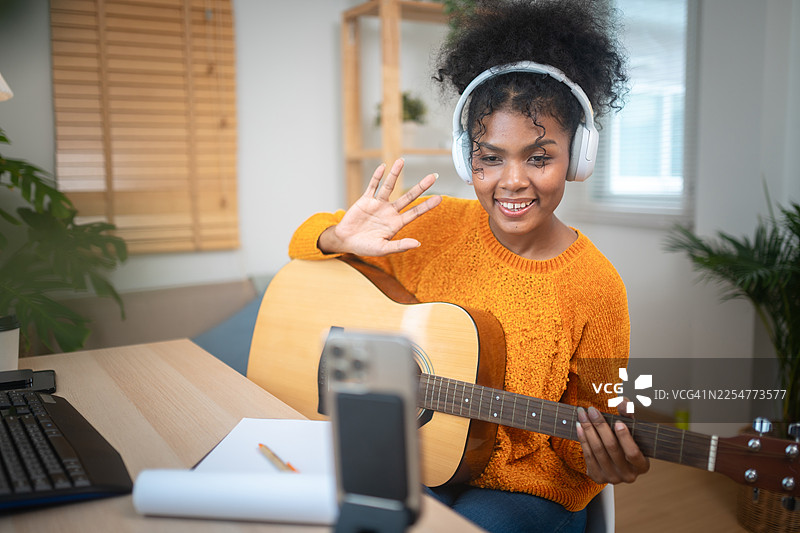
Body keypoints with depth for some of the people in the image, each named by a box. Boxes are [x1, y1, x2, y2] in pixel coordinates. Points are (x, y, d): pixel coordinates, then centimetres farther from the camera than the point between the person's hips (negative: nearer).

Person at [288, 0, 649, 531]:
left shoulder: (595, 288, -14)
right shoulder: (431, 226, -6)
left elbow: (586, 425, -3)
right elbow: (307, 244, 5)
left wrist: (599, 463, -26)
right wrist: (339, 240, -18)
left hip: (525, 487, -1)